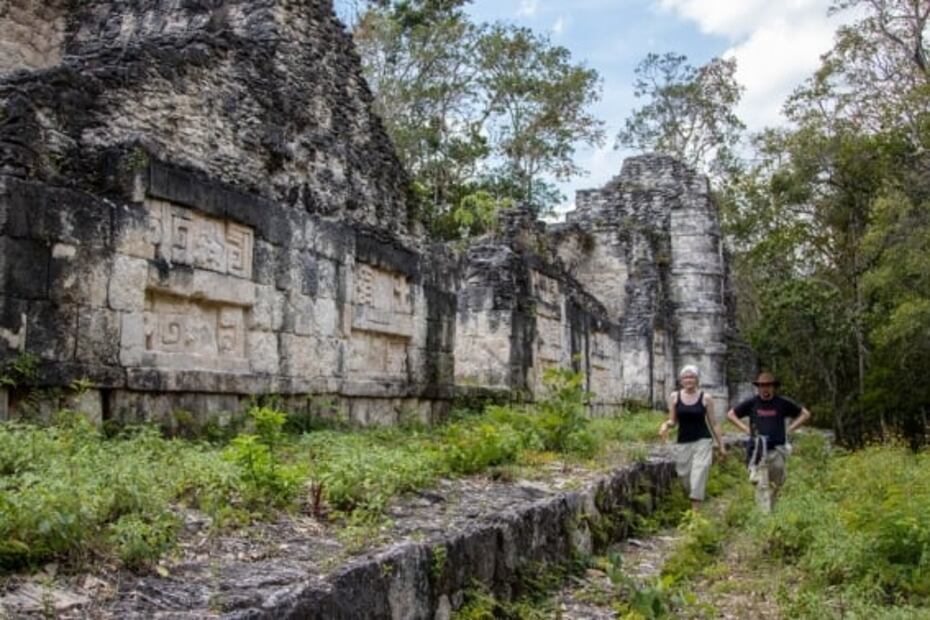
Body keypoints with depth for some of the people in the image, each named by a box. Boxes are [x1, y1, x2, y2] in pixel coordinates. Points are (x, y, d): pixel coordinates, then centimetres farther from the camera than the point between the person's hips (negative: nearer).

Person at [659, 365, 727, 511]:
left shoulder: (705, 399, -2)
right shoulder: (674, 397, 2)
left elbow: (712, 423, 5)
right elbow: (673, 421, 8)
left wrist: (721, 445, 6)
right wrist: (666, 424, -15)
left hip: (702, 442, -2)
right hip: (683, 443, 2)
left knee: (698, 475, -11)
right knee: (684, 476, 7)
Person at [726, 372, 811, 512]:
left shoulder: (783, 403, 3)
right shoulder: (751, 403, 2)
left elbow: (805, 414, 13)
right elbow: (730, 414, 12)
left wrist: (790, 429, 3)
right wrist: (745, 429, 2)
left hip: (778, 449, 1)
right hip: (758, 450, -1)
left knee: (777, 483, 9)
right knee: (762, 484, -7)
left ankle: (770, 508, 29)